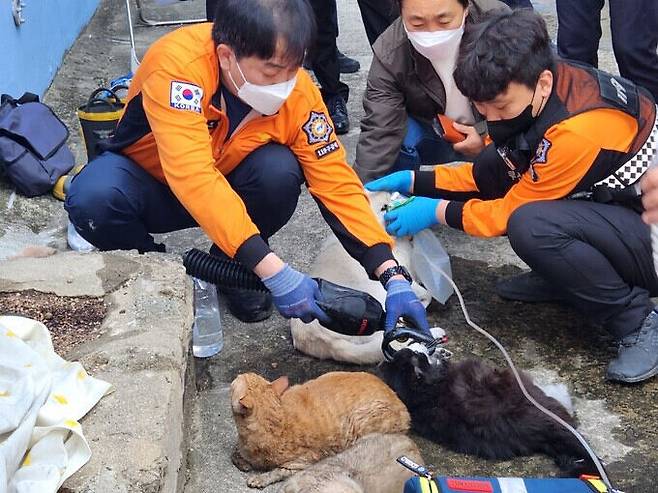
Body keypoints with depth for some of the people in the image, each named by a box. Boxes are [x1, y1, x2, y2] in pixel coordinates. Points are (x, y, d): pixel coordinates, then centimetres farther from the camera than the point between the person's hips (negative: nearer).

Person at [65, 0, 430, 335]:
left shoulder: (298, 91, -23)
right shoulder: (177, 63, -36)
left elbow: (336, 183, -19)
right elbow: (193, 178, -45)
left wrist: (393, 276, -29)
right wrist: (273, 271, -50)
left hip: (225, 185, 3)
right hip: (148, 175, -2)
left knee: (280, 171, -29)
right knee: (93, 199, -34)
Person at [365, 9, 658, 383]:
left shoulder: (579, 129, -32)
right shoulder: (526, 95, -6)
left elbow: (516, 210, -19)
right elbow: (484, 175, 6)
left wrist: (437, 211, -12)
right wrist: (414, 181, -3)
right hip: (607, 206, 8)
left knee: (532, 226, -33)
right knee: (499, 165, -7)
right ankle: (565, 277, 9)